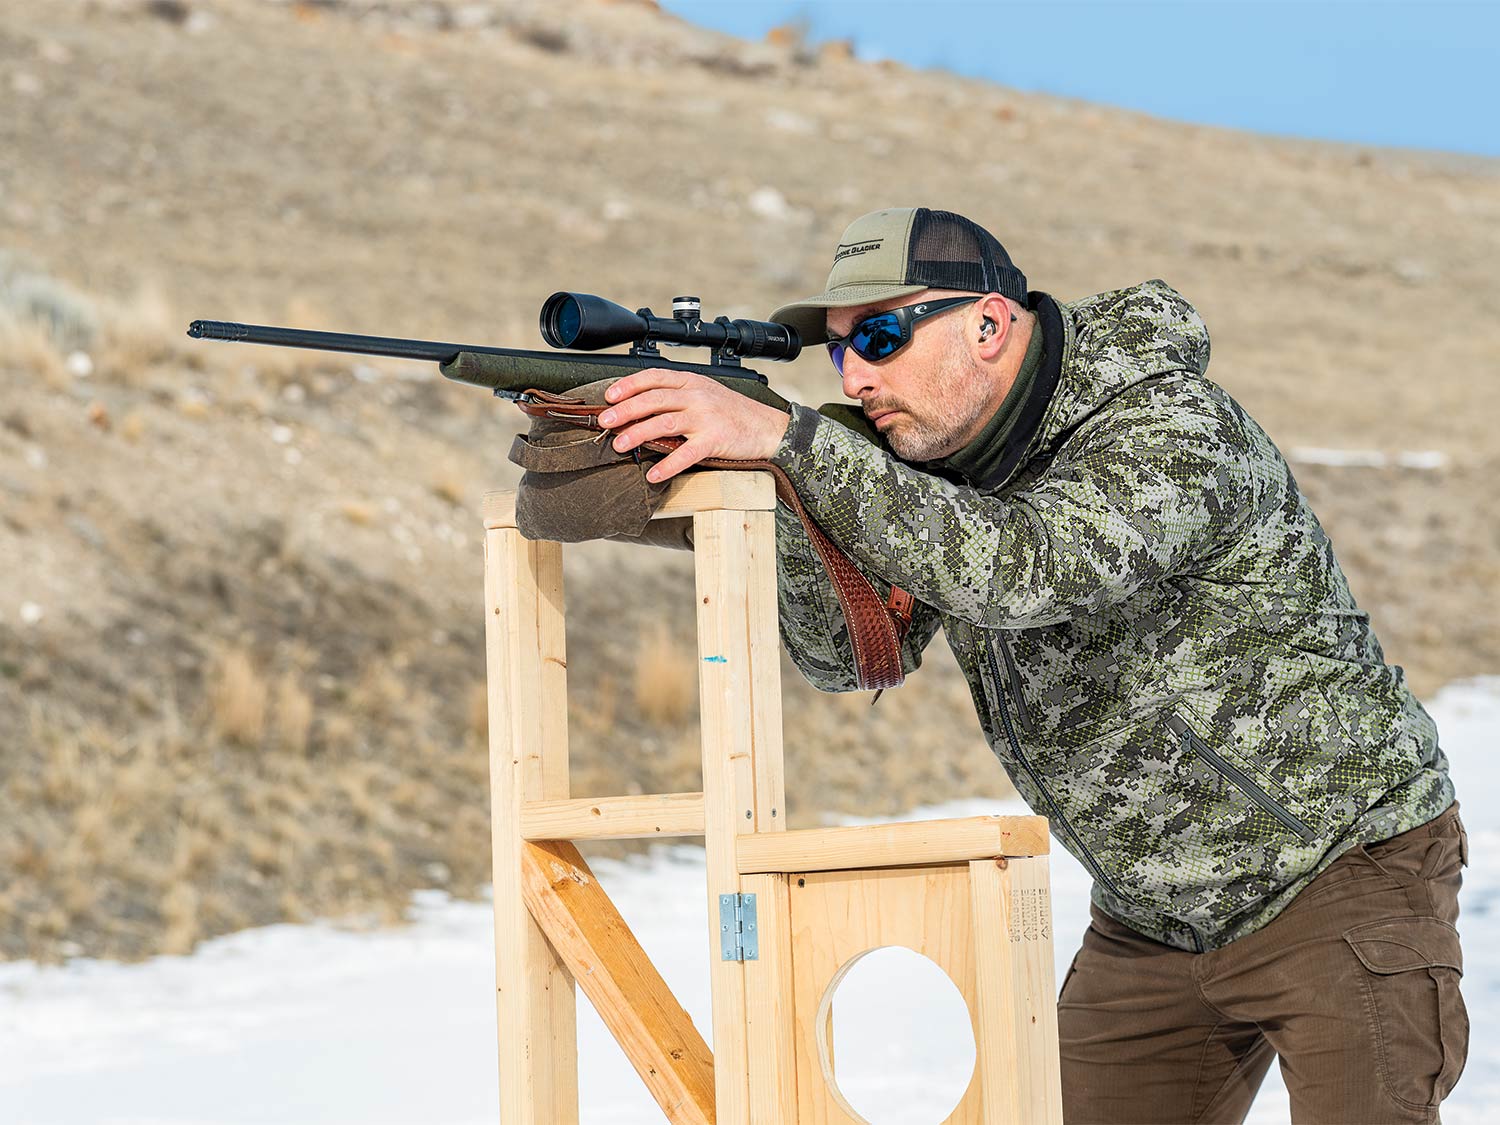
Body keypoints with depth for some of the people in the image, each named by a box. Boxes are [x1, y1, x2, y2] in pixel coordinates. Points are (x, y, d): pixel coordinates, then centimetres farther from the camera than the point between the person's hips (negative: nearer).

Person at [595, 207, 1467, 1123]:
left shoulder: (1176, 430, -24)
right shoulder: (939, 445, 1)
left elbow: (1023, 569, -41)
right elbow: (852, 650, -1)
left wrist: (788, 439, -42)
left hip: (1341, 873, -7)